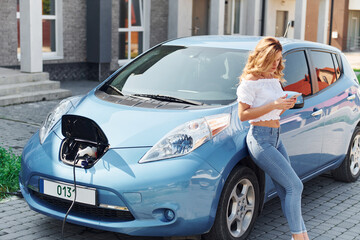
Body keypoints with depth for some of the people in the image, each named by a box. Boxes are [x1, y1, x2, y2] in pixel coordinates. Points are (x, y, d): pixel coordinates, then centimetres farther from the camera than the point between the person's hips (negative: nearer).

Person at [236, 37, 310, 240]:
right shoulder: (250, 80, -10)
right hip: (260, 138, -8)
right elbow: (243, 115, -15)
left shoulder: (274, 78, 15)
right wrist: (273, 105, -20)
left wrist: (286, 105, -1)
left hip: (276, 137, 8)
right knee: (295, 186, -10)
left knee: (287, 191, 7)